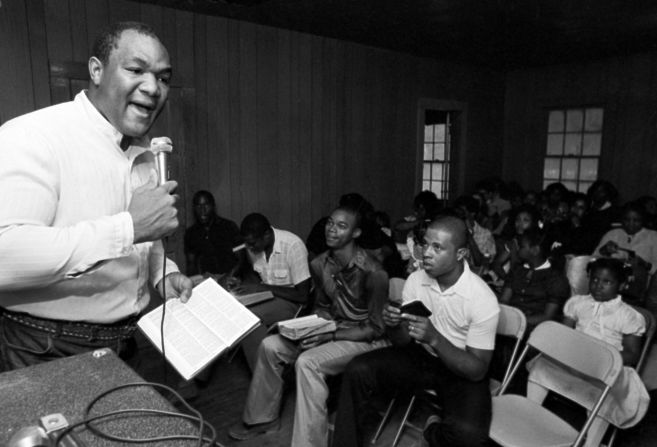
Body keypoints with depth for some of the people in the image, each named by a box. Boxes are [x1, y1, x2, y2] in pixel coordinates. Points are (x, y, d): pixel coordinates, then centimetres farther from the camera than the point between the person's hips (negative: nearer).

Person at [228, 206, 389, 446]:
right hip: (333, 330, 7)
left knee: (307, 362, -31)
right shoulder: (319, 264, -3)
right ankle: (262, 418, 17)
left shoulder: (372, 272, -24)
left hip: (366, 338, -7)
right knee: (270, 346, -3)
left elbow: (376, 328, -18)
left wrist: (329, 336, -26)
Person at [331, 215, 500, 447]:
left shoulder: (482, 299, -22)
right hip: (420, 355, 4)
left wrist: (434, 338, -34)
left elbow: (477, 370, -19)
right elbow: (401, 342, -1)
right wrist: (392, 324, -25)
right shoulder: (415, 280, -10)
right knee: (357, 371, -19)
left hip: (462, 370, -3)